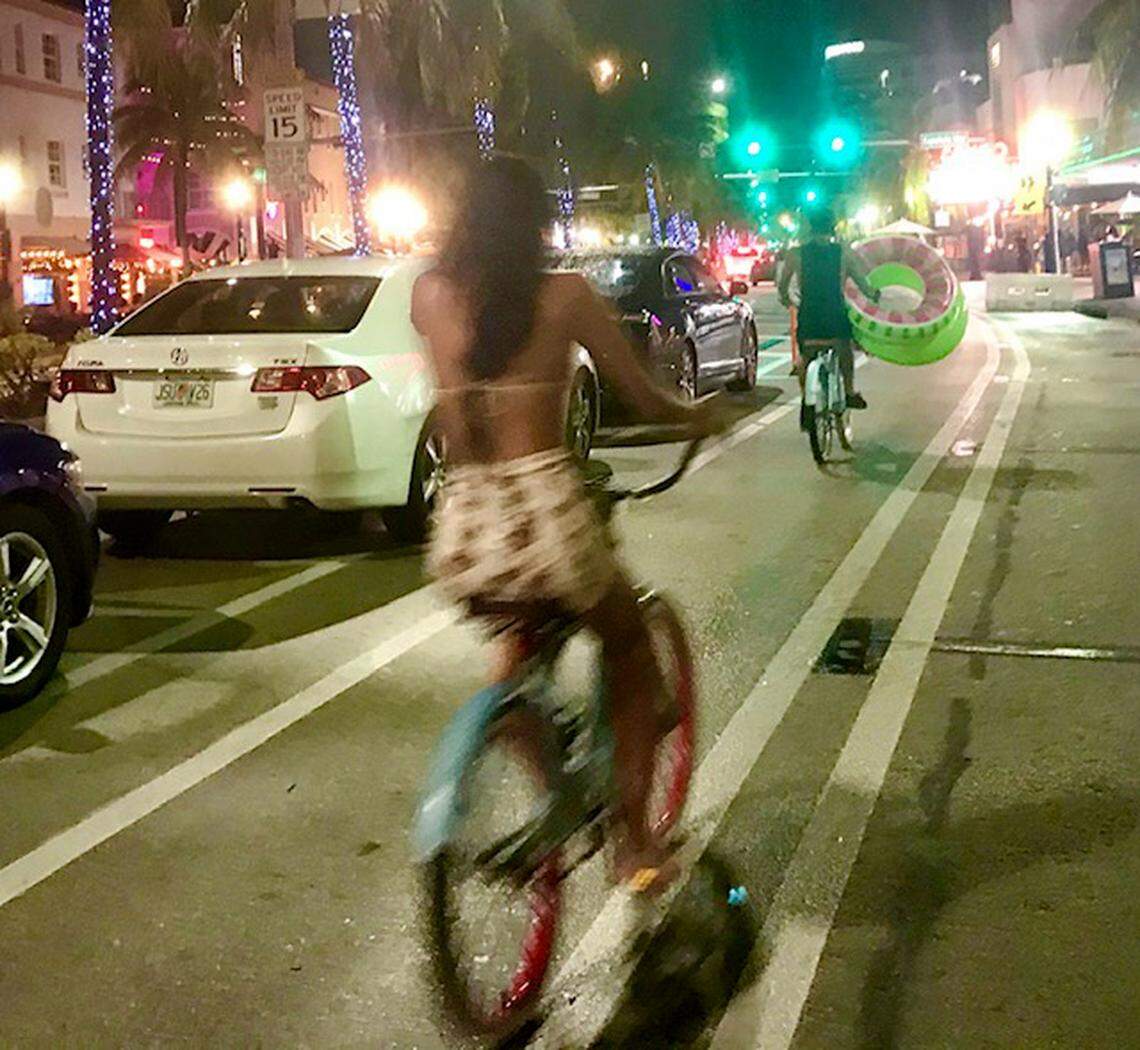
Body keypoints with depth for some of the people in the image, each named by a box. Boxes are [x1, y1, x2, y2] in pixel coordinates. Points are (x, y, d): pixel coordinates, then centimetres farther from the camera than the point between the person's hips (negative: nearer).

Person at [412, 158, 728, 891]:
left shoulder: (432, 294, 7)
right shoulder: (564, 295, 0)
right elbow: (645, 399, 5)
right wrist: (699, 415, 26)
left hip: (463, 530, 3)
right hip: (545, 514, -3)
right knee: (630, 650, 25)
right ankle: (636, 842, 23)